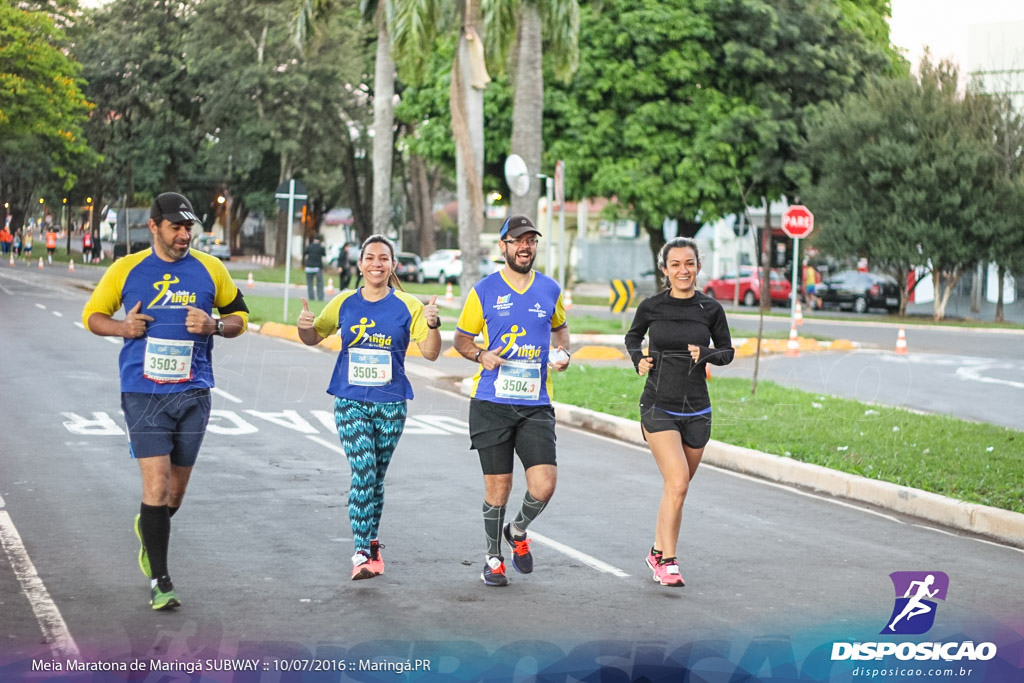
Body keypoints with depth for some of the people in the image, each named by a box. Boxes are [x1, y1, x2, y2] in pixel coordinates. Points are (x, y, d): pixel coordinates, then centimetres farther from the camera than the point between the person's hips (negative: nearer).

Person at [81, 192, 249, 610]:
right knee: (156, 487, -11)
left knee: (176, 491, 11)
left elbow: (240, 315, 14)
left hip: (193, 393, 2)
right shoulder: (125, 270, 3)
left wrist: (214, 326, -7)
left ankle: (149, 529, 44)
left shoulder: (210, 270, 5)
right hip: (143, 393, -2)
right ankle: (159, 581, -3)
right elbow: (92, 315, 13)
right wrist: (122, 327, -7)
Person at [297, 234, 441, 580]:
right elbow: (314, 337, 14)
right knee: (363, 472, -14)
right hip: (351, 401, 0)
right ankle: (363, 553, -12)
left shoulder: (407, 306, -1)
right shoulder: (345, 303, 3)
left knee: (376, 477, 11)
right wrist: (304, 326, -9)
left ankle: (370, 544, 28)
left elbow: (430, 353, -4)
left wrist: (432, 324, -23)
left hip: (390, 404, 0)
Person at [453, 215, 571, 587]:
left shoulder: (550, 290, 8)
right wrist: (480, 355, -11)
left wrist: (563, 352, 6)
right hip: (491, 403, -2)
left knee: (544, 485, -8)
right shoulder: (484, 291, 0)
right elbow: (461, 338, 10)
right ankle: (493, 558, 24)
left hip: (535, 405, 2)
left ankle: (518, 531, 24)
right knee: (497, 486, 2)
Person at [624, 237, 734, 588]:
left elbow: (727, 351, 10)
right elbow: (633, 336, 16)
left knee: (678, 487, 12)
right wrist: (638, 359, -3)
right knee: (677, 482, -18)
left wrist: (707, 355, -10)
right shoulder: (651, 306, -3)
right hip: (658, 408, -3)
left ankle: (658, 552, 32)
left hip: (696, 412, 3)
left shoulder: (711, 309, -1)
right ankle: (669, 563, -10)